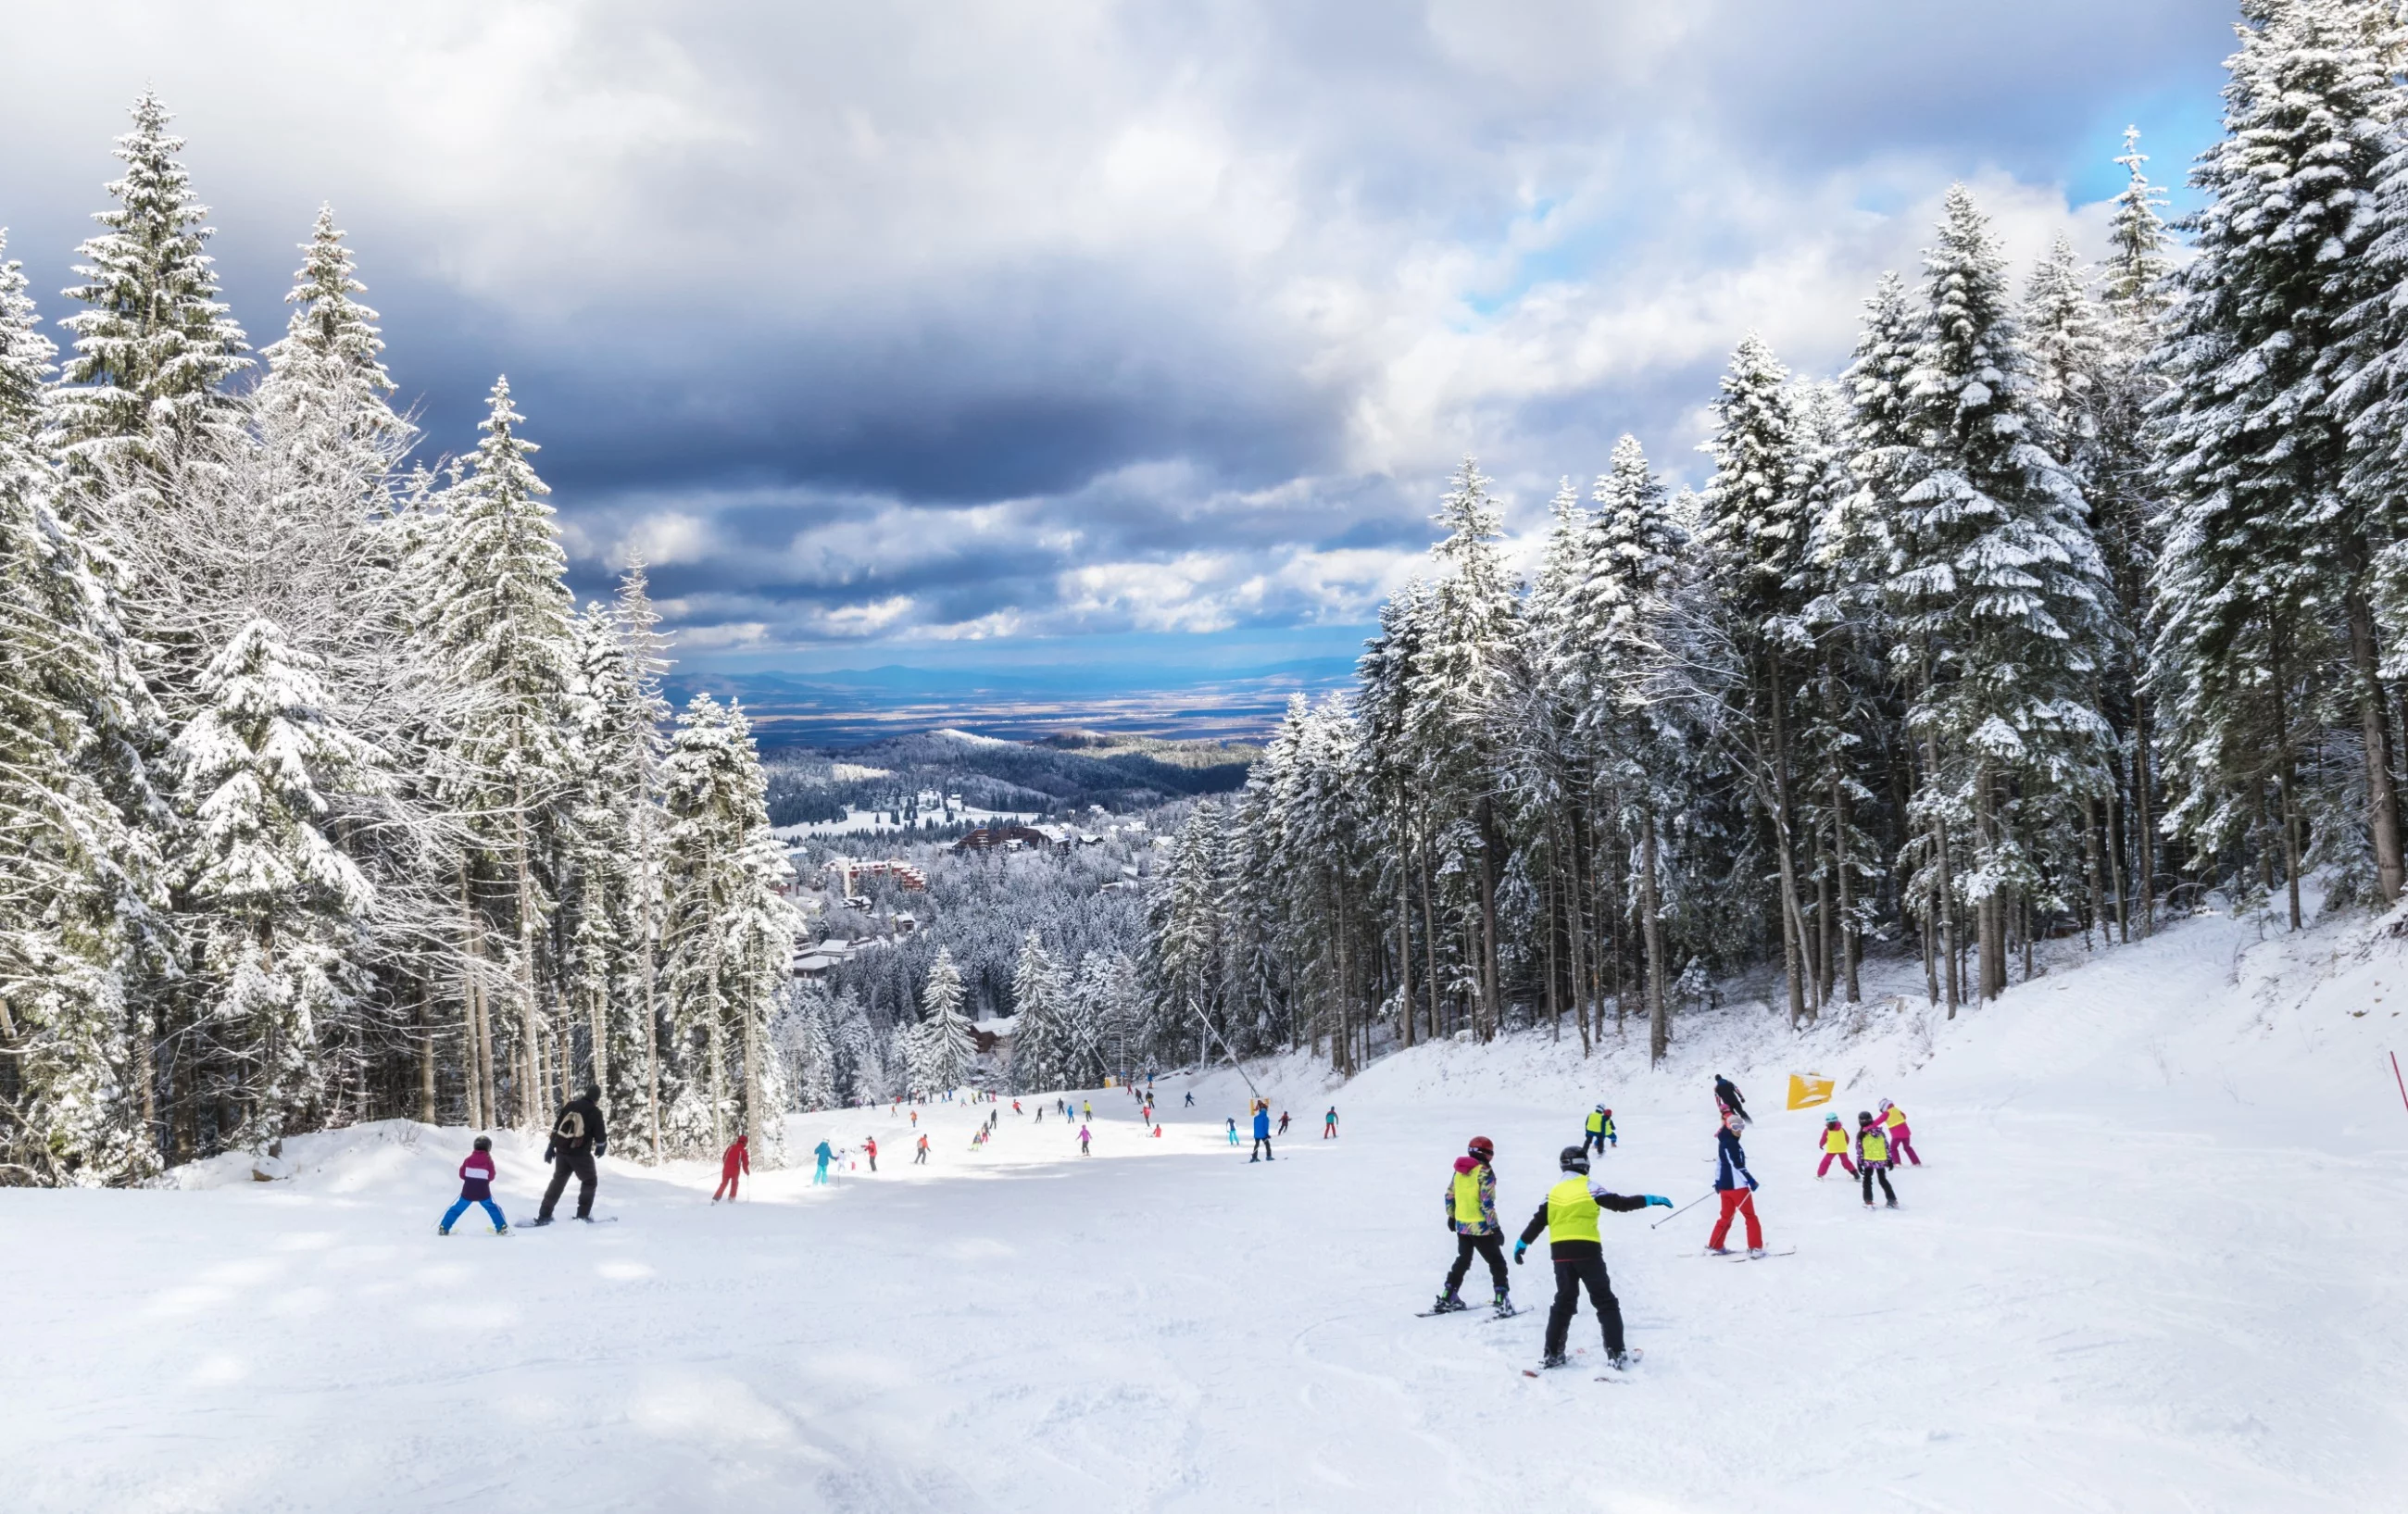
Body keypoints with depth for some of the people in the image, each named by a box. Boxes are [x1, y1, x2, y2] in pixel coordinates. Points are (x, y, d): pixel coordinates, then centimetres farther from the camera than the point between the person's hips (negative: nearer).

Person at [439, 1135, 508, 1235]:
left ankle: (443, 1228, 8)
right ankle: (501, 1228, 11)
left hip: (468, 1192, 1)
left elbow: (462, 1174, 1)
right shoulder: (488, 1160, -8)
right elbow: (491, 1176, -5)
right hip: (483, 1193, -1)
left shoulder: (469, 1159, -3)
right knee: (492, 1208, 16)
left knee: (457, 1209, 12)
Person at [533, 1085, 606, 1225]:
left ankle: (544, 1216, 14)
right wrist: (601, 1147, 15)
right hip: (580, 1153, -5)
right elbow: (600, 1136, -6)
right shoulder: (595, 1112, -6)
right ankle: (583, 1215, 7)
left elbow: (556, 1127, 12)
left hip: (562, 1150, 5)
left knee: (558, 1181, 17)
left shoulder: (570, 1105, 9)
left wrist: (551, 1148, 18)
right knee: (589, 1181, 12)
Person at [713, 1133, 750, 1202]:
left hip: (726, 1169, 2)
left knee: (724, 1184, 15)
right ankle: (731, 1198, 22)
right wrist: (747, 1172, 15)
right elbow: (745, 1163, -3)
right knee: (734, 1183, 23)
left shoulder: (731, 1147, 6)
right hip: (735, 1170, -2)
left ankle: (715, 1198, 4)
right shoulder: (744, 1151, -3)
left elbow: (724, 1157, 12)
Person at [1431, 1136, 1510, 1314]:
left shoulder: (1459, 1170, 6)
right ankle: (1503, 1302, -4)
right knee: (1497, 1263, 4)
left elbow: (1449, 1195, 13)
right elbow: (1487, 1203, -19)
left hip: (1461, 1225, 7)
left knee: (1462, 1261, 22)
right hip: (1481, 1227, -7)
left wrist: (1451, 1216, 27)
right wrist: (1495, 1227, -15)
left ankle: (1446, 1299, 22)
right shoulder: (1485, 1172, -15)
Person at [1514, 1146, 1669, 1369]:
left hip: (1561, 1253, 4)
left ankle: (1552, 1354, 10)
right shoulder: (1589, 1188, -3)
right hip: (1587, 1251, -4)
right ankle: (1616, 1353, -2)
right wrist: (1650, 1200, 0)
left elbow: (1538, 1221, 12)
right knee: (1605, 1302, 4)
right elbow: (1621, 1203, -6)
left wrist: (1522, 1243, 22)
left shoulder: (1553, 1193, 10)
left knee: (1564, 1302, 14)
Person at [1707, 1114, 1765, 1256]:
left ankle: (1715, 1245, 16)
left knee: (1726, 1216, 16)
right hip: (1737, 1186, -9)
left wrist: (1717, 1182, 26)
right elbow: (1738, 1165, -21)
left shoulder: (1722, 1142, 14)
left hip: (1725, 1185, 9)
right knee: (1750, 1216, -1)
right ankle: (1755, 1248, -2)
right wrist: (1750, 1180, -18)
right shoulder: (1731, 1144, -15)